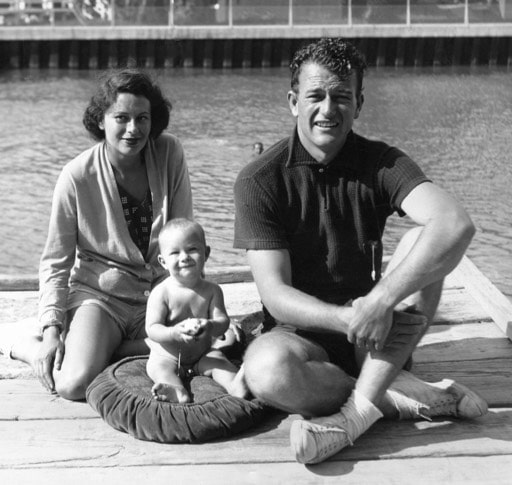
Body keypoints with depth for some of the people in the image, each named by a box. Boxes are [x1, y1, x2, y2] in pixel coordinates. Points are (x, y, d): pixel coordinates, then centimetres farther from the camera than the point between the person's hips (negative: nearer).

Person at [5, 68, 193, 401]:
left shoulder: (170, 154, -6)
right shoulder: (77, 176, -13)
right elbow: (56, 262, -6)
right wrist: (51, 329, -14)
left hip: (159, 293, 4)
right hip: (99, 293, -4)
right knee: (75, 384, -26)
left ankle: (101, 349, 0)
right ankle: (31, 348, 9)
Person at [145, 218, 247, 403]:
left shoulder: (212, 291, -4)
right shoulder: (161, 293, -13)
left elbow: (222, 320, -10)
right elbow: (152, 328, -17)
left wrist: (211, 326, -36)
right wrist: (175, 333, -39)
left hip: (202, 354, 2)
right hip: (167, 356, -2)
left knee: (218, 360, -24)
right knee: (157, 367, -29)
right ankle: (179, 394, -53)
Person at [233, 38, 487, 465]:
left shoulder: (381, 163, -5)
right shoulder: (259, 181, -8)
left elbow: (457, 225, -25)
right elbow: (276, 295, -14)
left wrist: (381, 301, -39)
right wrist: (347, 318, -34)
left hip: (378, 336, 2)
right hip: (303, 333, -1)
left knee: (424, 239, -23)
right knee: (266, 369, -36)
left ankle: (359, 408, -28)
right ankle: (413, 396, -19)